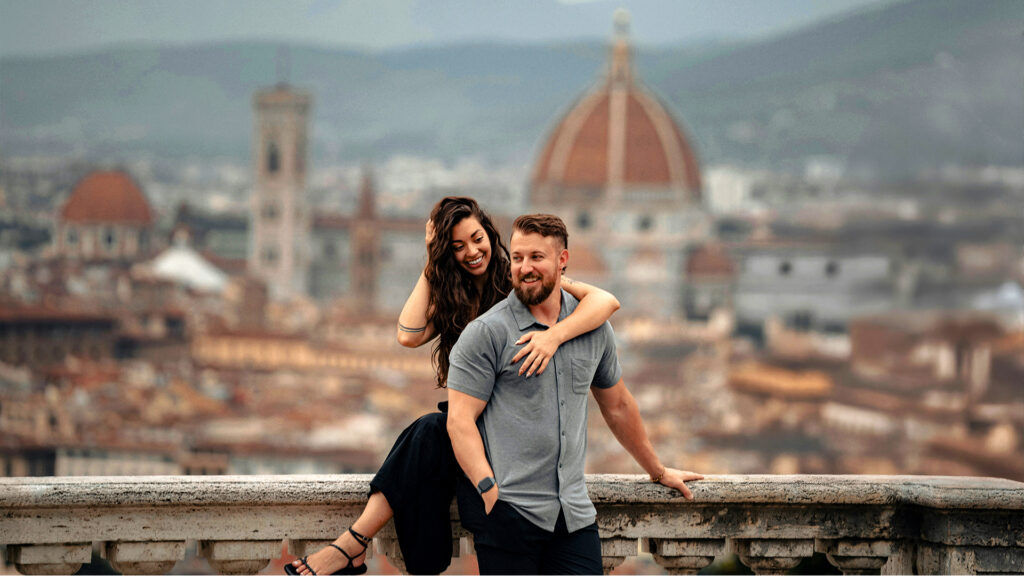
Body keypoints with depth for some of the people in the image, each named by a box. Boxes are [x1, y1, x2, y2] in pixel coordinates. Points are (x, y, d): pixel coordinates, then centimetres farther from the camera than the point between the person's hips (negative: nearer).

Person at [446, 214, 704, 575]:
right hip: (506, 511, -4)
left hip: (573, 513, 4)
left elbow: (617, 406, 26)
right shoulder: (486, 333, -2)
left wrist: (658, 471, 33)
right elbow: (460, 421, -7)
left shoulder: (593, 327, 12)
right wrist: (489, 492, -19)